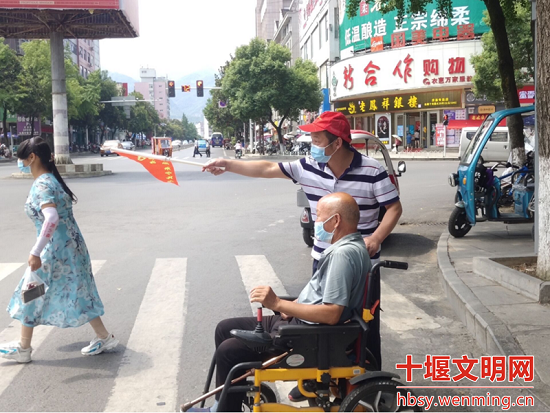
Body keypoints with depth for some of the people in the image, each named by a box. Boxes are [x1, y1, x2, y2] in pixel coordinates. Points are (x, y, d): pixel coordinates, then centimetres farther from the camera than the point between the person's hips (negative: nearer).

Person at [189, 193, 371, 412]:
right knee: (225, 329, 12)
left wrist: (278, 304, -24)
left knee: (229, 351, -15)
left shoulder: (344, 254, -23)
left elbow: (331, 314, -29)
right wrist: (292, 306, 4)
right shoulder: (346, 246, 10)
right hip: (300, 321, 11)